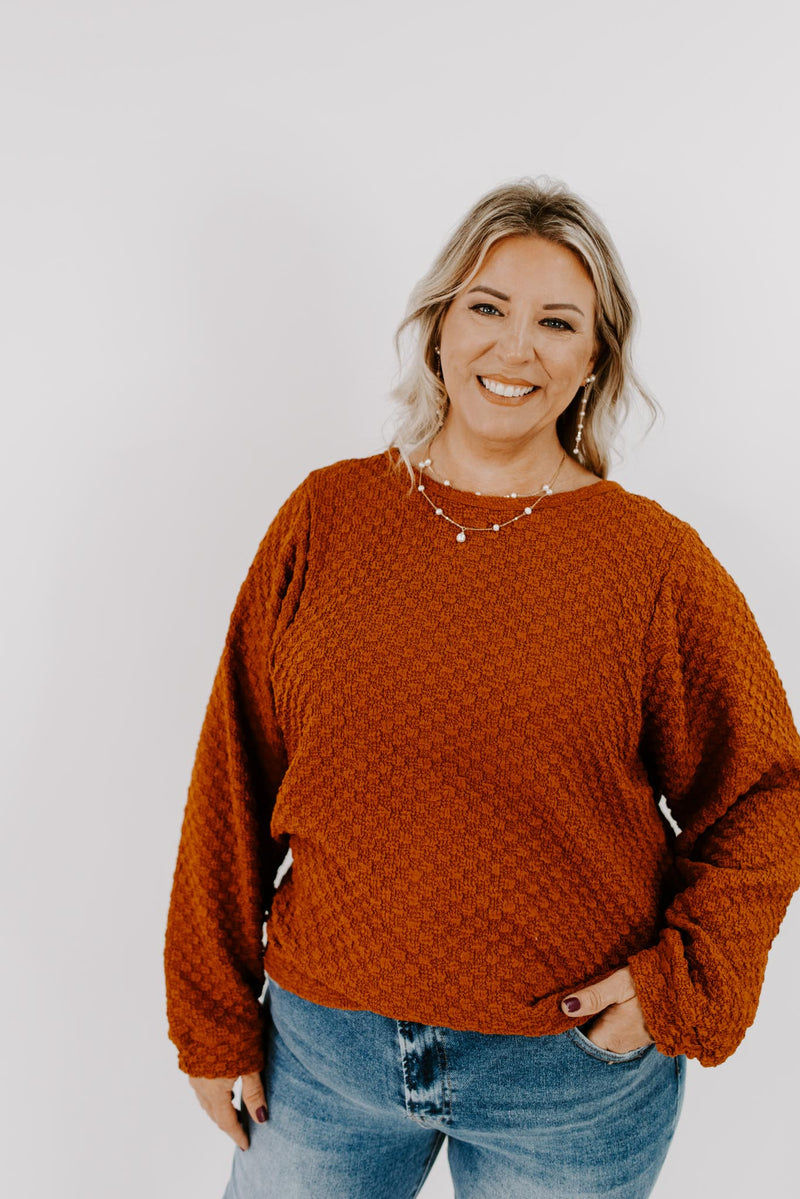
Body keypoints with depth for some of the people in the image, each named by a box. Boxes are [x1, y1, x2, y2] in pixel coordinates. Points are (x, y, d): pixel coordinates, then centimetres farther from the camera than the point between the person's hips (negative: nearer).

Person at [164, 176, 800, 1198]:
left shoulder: (657, 560, -8)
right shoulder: (327, 517, -4)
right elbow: (236, 777, -1)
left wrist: (684, 980, -10)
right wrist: (214, 1015, 2)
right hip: (324, 1045, 2)